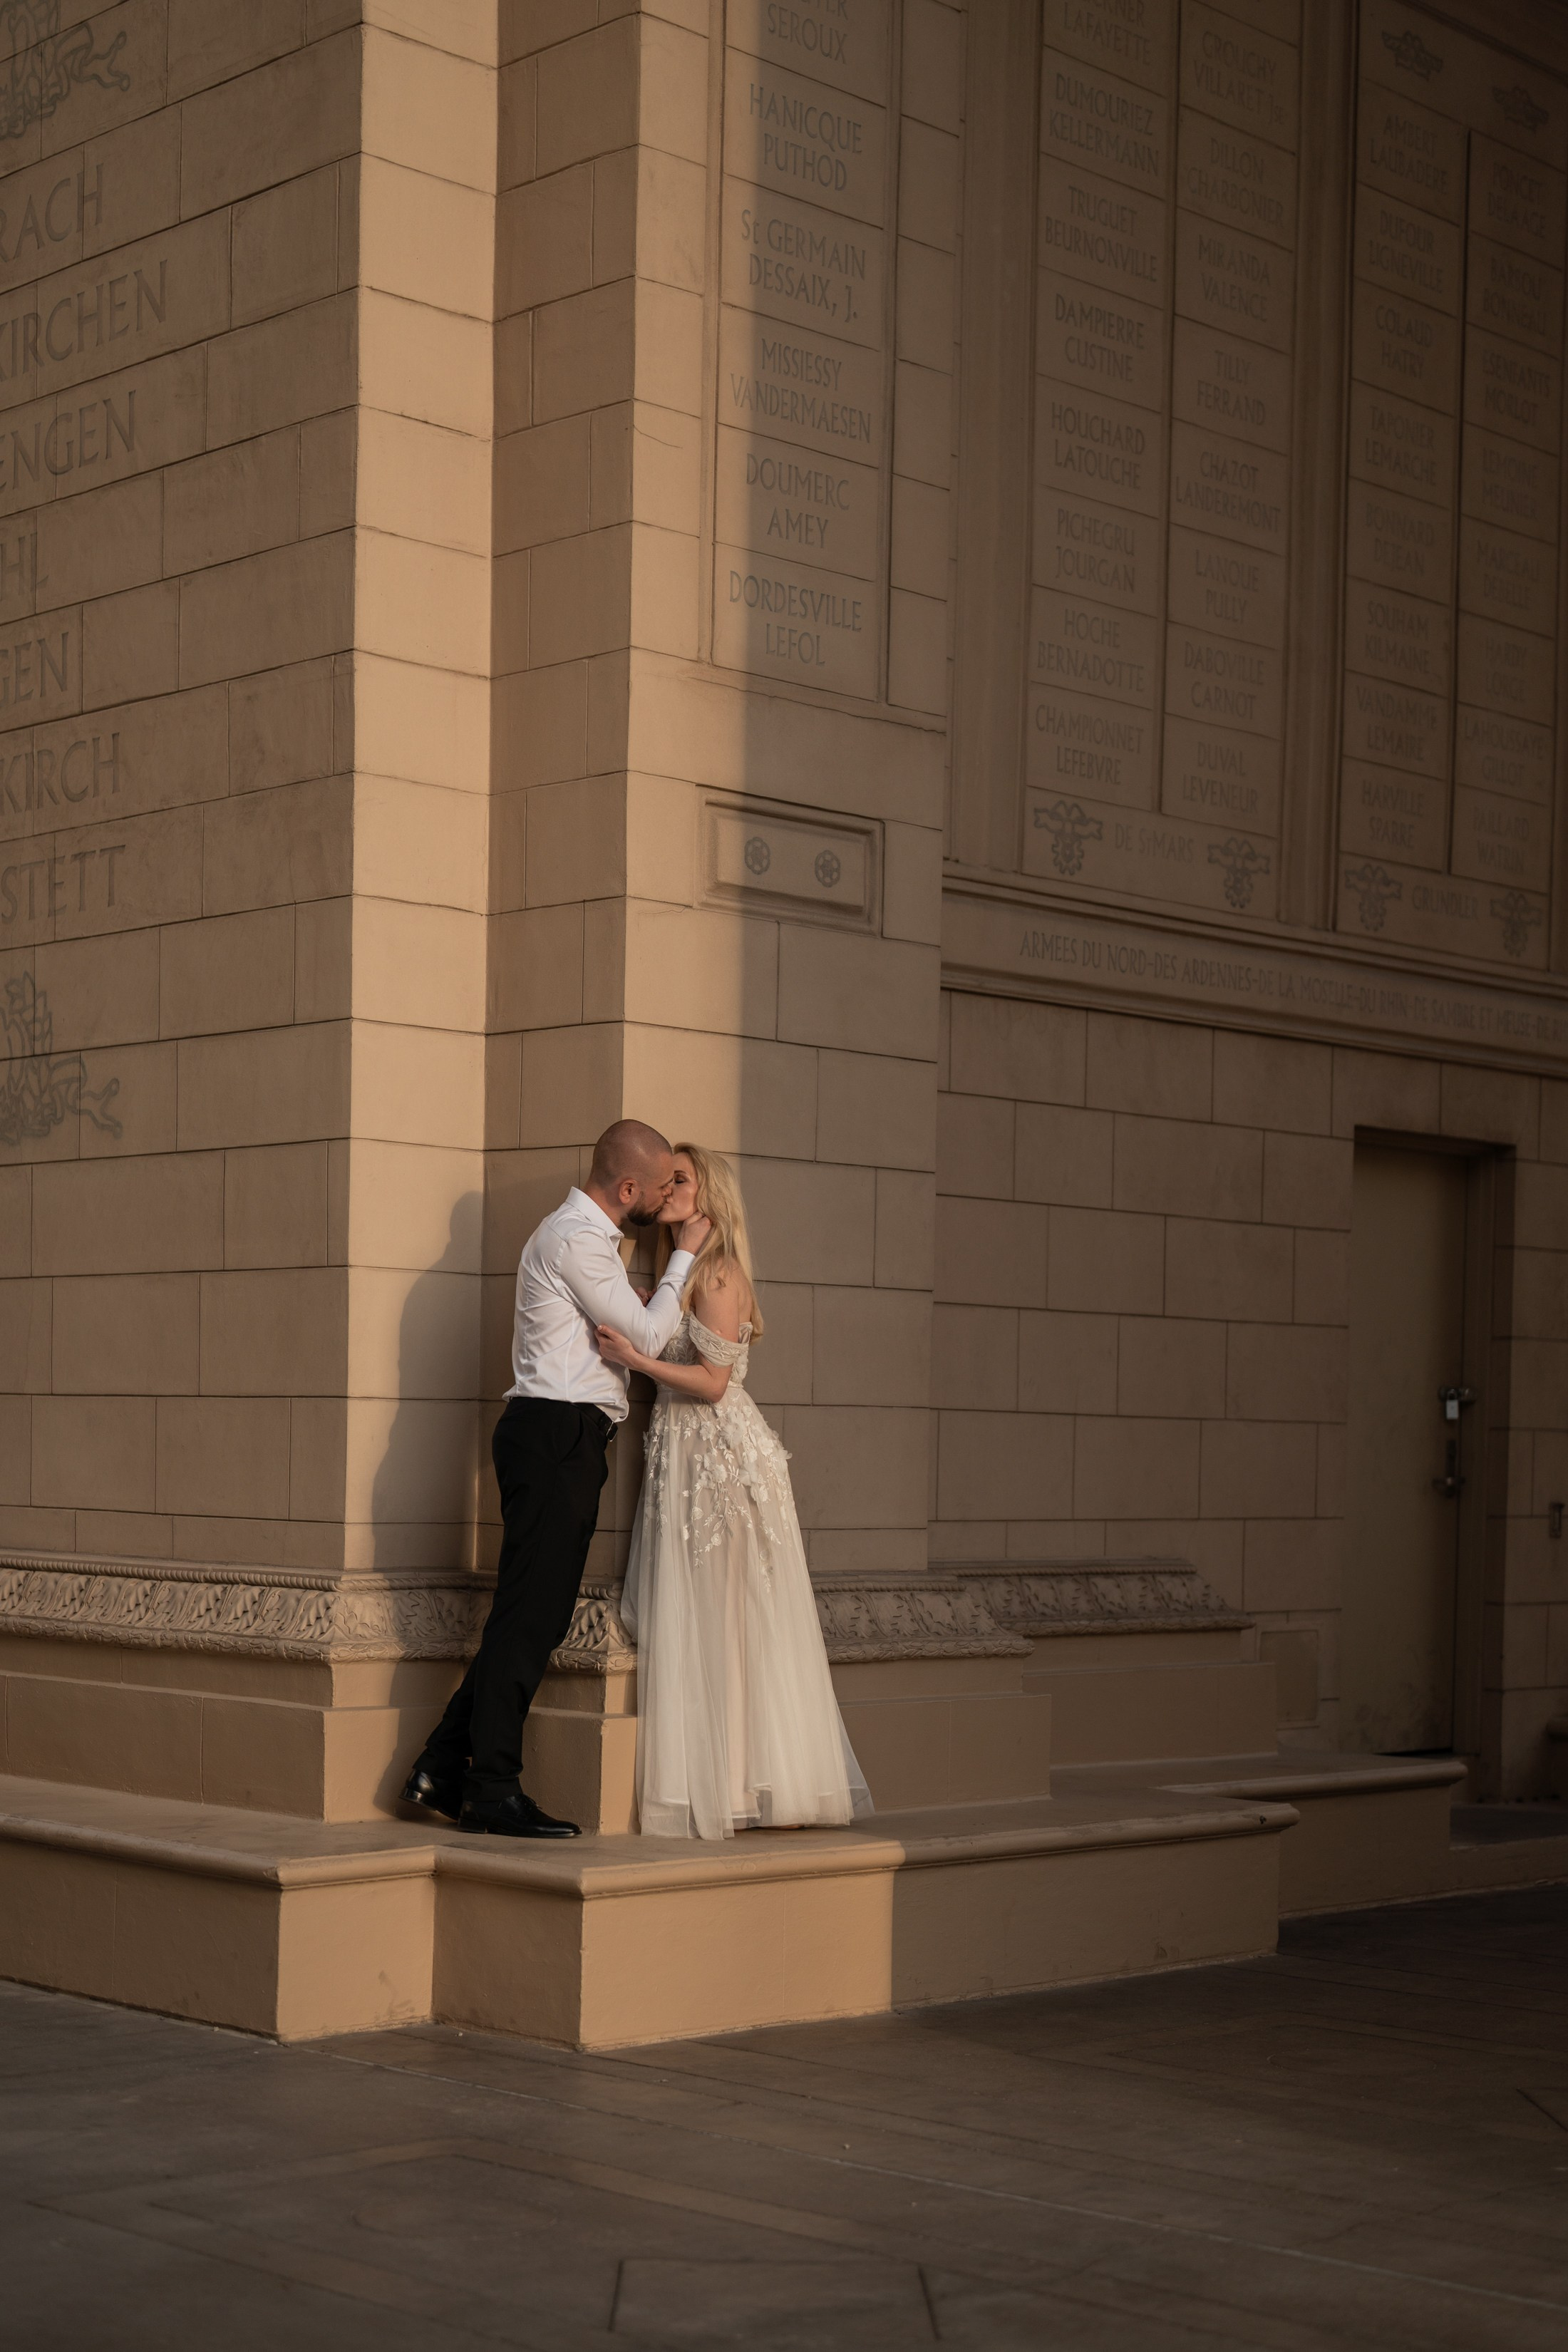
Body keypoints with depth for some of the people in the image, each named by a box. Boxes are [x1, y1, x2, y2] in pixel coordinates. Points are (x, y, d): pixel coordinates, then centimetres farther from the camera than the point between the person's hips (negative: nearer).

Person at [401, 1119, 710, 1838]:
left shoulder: (585, 1234, 22)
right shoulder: (575, 1239, -11)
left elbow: (628, 1333, 27)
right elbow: (647, 1336, -9)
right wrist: (684, 1254, 1)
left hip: (562, 1440, 10)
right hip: (556, 1435, -10)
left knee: (532, 1616, 9)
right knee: (528, 1616, -9)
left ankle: (443, 1773, 11)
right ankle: (494, 1790, -7)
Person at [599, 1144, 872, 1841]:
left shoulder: (718, 1273, -9)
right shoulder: (679, 1274, 17)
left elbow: (714, 1381, -14)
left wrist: (637, 1358, -19)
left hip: (724, 1456, -9)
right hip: (680, 1458, 9)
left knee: (732, 1621, -5)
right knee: (688, 1628, 6)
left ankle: (765, 1788, 0)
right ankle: (707, 1788, 8)